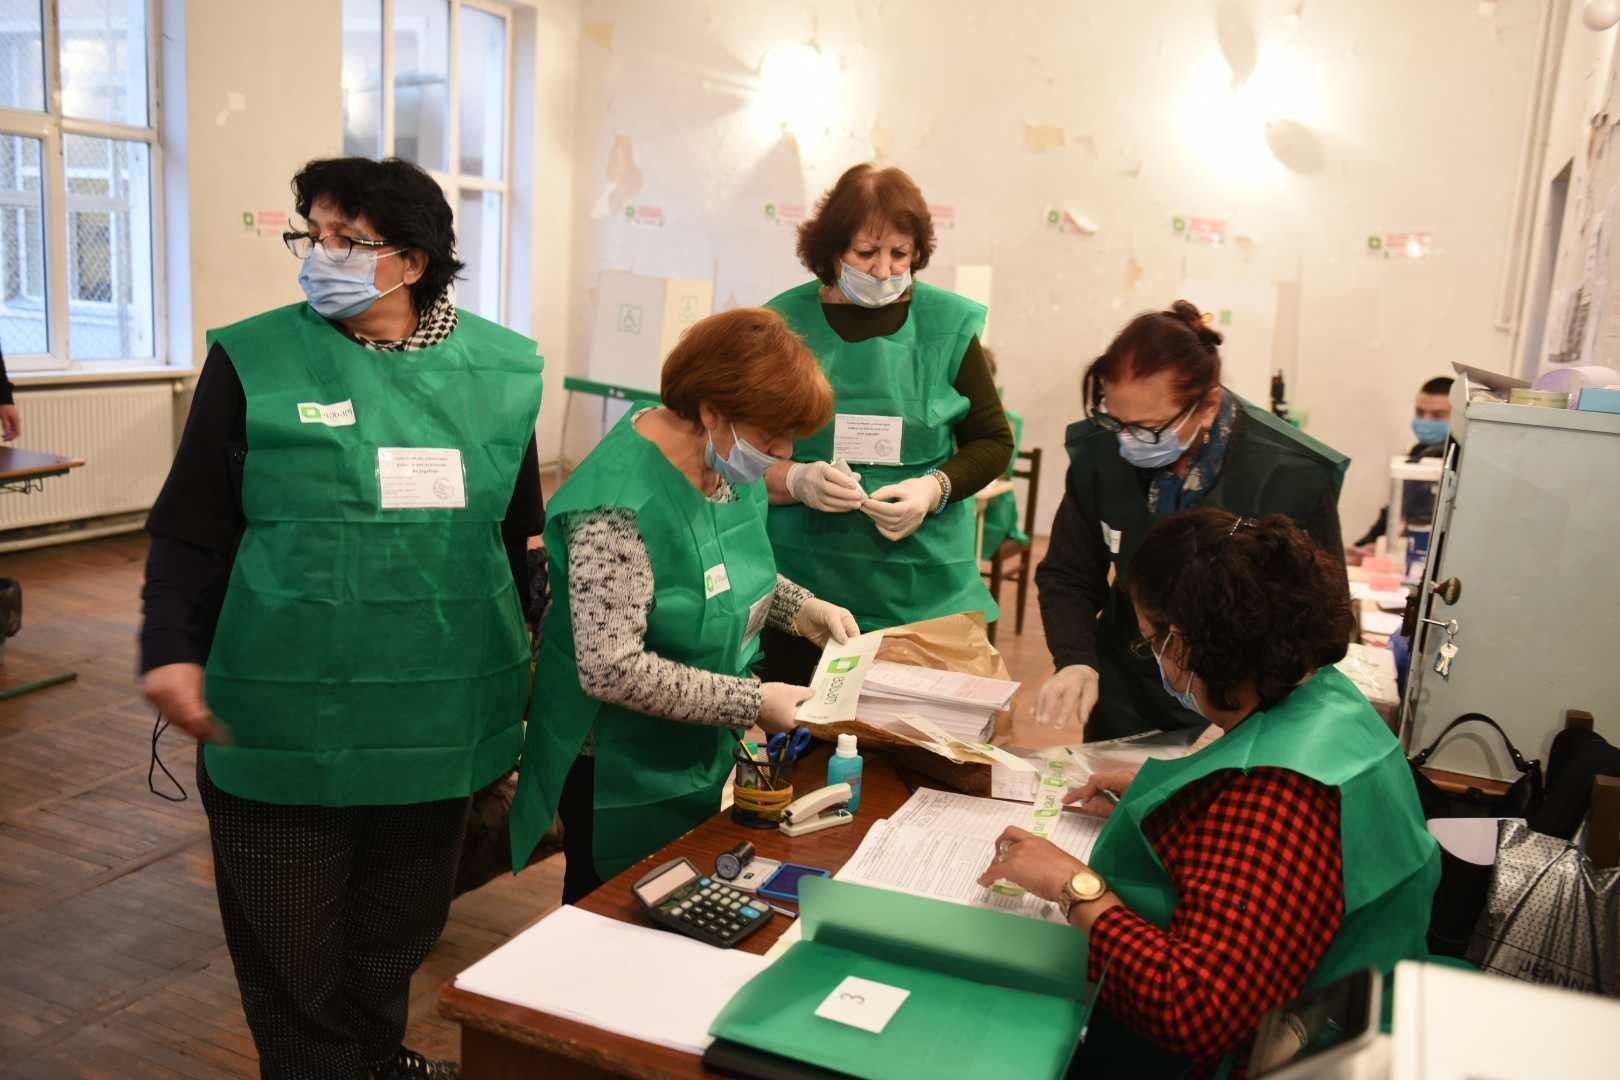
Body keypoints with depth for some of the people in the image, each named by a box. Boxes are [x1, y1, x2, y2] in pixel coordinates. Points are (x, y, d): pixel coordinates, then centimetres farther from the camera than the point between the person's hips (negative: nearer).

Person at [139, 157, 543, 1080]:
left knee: (403, 921, 20)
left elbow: (516, 534, 10)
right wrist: (172, 650, -15)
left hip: (437, 708, 3)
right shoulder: (254, 359, -6)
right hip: (286, 714, -2)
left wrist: (514, 667, 15)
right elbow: (190, 528, -2)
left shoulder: (501, 369, 1)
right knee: (291, 943, 10)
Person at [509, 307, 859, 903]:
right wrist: (752, 703, -27)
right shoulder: (620, 504, -29)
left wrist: (803, 609, -2)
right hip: (624, 778, -8)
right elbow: (610, 669, -32)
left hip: (709, 759, 8)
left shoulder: (731, 465, -3)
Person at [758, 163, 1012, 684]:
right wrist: (796, 480, -17)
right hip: (802, 588, 0)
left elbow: (994, 439, 8)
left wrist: (936, 488, -11)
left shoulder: (946, 324, 0)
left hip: (922, 589, 0)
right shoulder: (784, 325, -1)